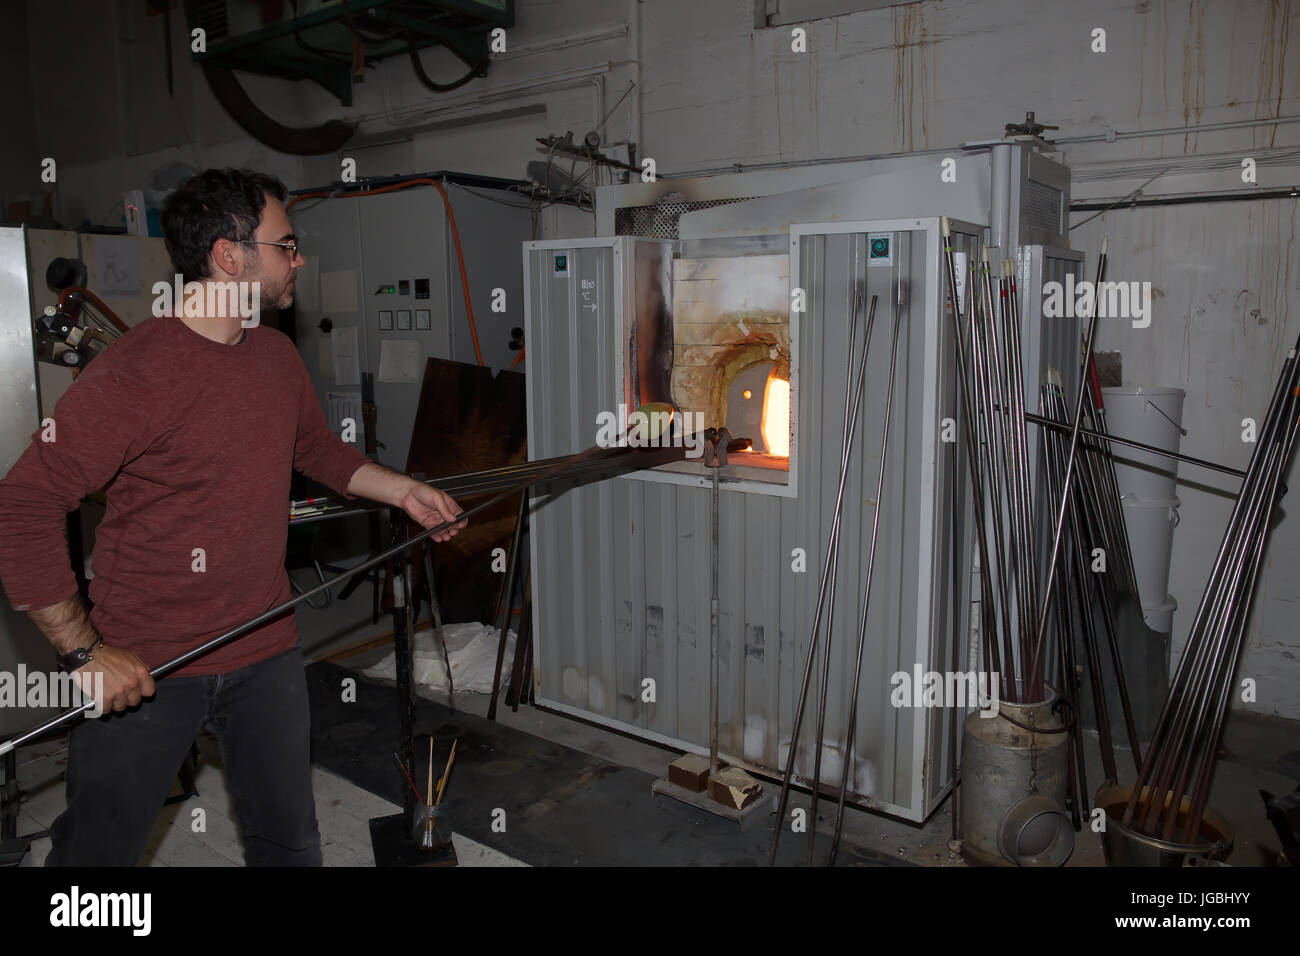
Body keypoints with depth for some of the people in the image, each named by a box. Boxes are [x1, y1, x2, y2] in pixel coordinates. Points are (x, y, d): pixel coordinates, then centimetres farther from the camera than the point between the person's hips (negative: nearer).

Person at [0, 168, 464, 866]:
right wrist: (84, 652, -19)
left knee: (289, 839, 18)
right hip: (140, 670, -6)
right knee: (97, 849, 13)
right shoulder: (131, 373, -20)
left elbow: (317, 449, 22)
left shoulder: (278, 355, 5)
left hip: (266, 652, 6)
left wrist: (403, 490, 13)